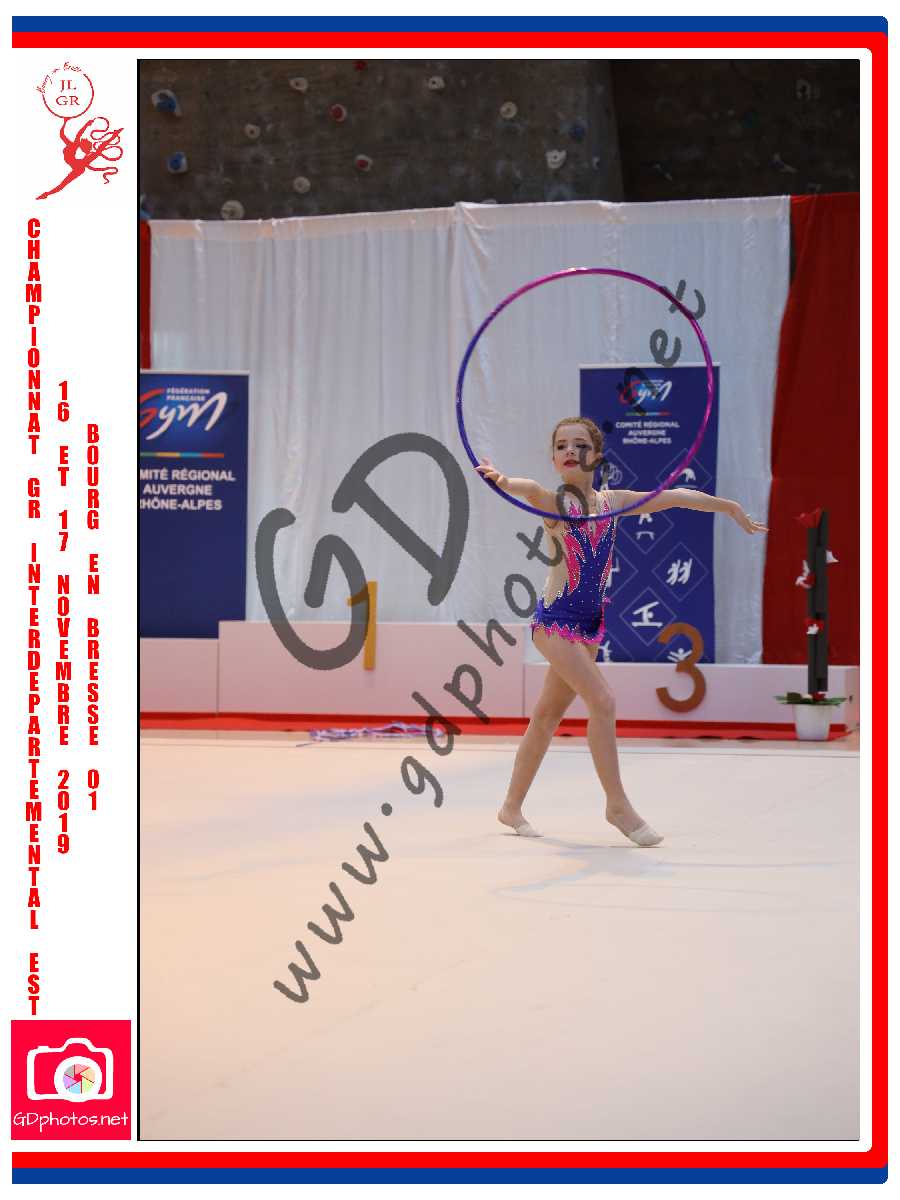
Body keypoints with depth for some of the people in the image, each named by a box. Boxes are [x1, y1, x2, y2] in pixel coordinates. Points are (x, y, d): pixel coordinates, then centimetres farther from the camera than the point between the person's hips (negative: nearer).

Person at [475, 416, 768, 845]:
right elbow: (530, 489, -32)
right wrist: (503, 480, -54)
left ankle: (511, 807, 23)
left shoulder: (612, 502, 8)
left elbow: (674, 496, 15)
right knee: (602, 701, -16)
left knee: (548, 715, 13)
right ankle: (617, 805, -6)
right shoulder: (553, 502, -8)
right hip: (555, 617, -6)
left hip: (590, 623, 6)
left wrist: (730, 507, 20)